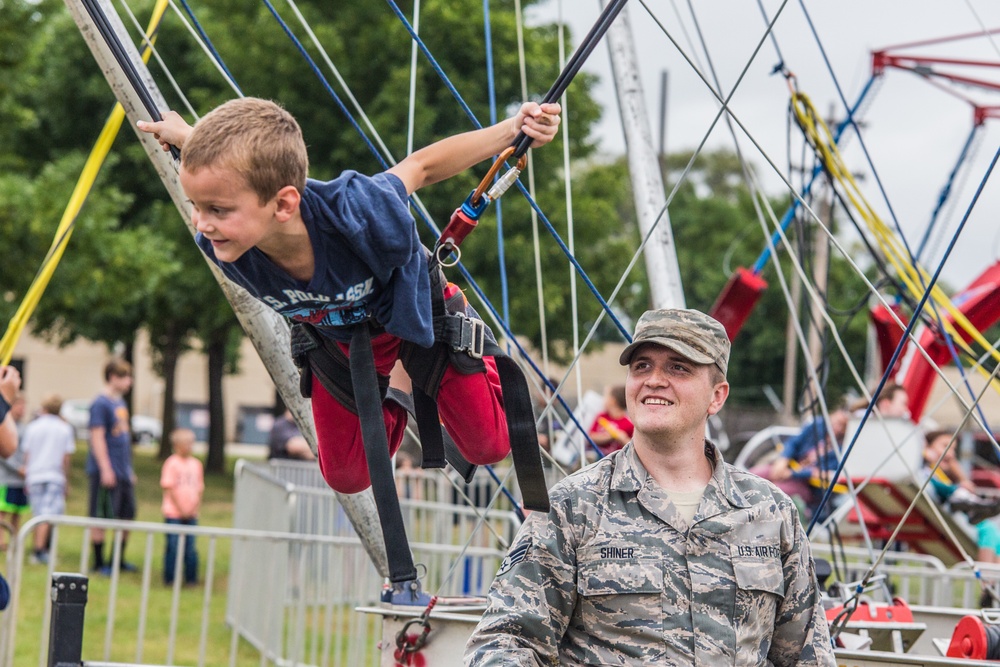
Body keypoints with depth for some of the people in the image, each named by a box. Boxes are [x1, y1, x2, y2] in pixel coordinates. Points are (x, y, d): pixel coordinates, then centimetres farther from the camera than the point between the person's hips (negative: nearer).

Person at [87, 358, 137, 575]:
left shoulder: (121, 402, 14)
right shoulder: (100, 404, -13)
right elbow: (97, 437, -17)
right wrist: (105, 469, -20)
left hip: (123, 472, 9)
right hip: (106, 472, -9)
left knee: (127, 516, 12)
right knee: (101, 518, -1)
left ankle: (118, 559, 22)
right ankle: (99, 563, 6)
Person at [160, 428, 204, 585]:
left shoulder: (196, 464, 10)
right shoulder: (172, 463, -6)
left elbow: (199, 489, 13)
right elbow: (169, 488, -8)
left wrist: (194, 508, -1)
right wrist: (181, 509, -10)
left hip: (191, 514, 4)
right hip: (173, 513, -4)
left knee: (190, 547, 4)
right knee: (173, 547, -3)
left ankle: (191, 578, 11)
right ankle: (169, 578, 5)